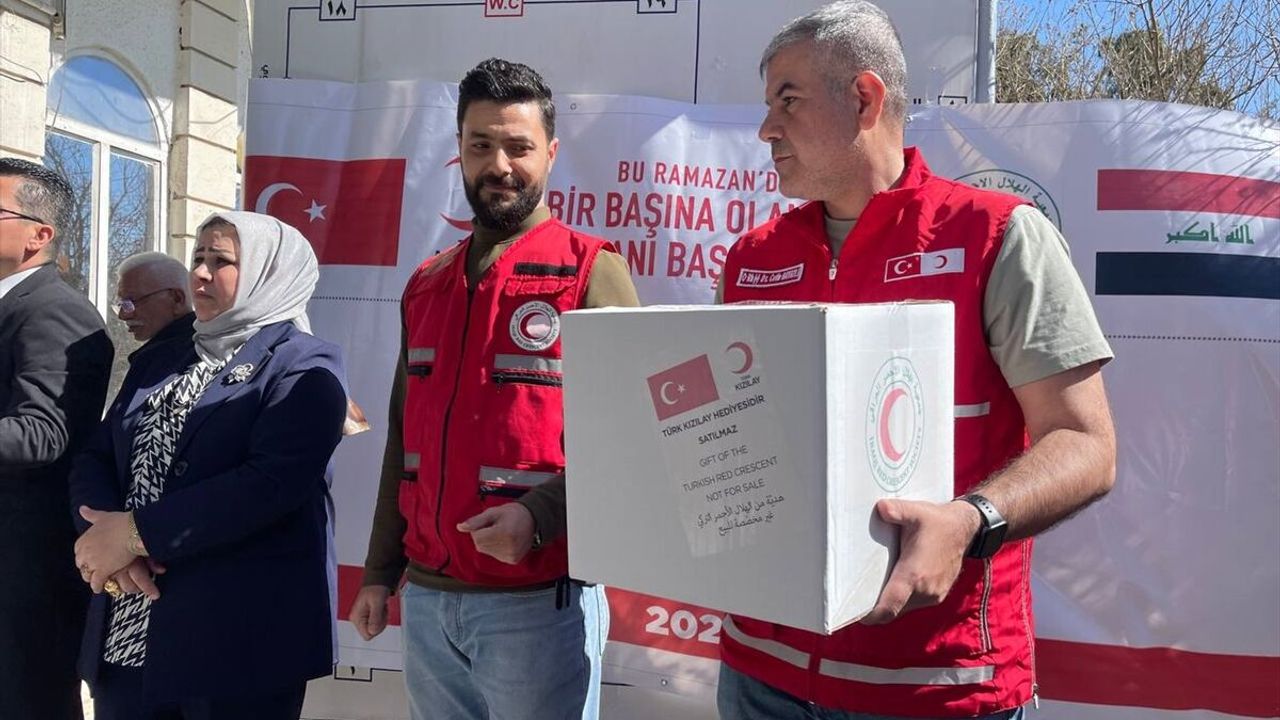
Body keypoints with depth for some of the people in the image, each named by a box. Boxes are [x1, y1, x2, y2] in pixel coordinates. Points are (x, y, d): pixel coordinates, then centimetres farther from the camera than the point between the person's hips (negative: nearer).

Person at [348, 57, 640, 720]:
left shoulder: (592, 273, -7)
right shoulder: (426, 285, 12)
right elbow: (404, 440, 15)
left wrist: (539, 514, -22)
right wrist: (379, 572, 13)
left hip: (539, 600, -5)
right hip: (426, 598, 6)